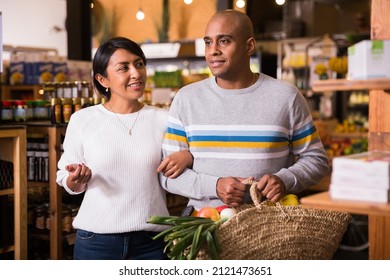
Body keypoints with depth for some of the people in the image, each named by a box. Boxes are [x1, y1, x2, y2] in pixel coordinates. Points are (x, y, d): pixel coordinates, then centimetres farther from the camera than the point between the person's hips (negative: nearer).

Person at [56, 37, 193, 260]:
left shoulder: (163, 120, 1)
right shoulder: (82, 120, -1)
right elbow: (68, 182, 6)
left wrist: (188, 156, -10)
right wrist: (76, 179, -16)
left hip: (152, 240, 1)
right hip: (96, 239, -1)